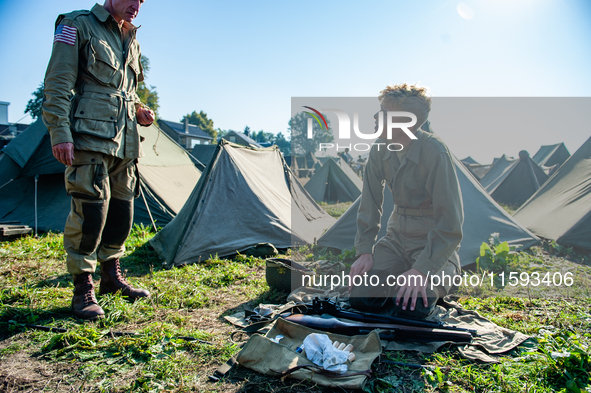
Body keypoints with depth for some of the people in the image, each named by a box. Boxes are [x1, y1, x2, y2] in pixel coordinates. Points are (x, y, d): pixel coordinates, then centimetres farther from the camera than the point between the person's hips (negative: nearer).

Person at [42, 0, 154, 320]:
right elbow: (57, 83, -7)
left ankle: (112, 277, 24)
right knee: (91, 208, -11)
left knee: (122, 208, 9)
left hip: (123, 141, 7)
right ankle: (83, 290, 2)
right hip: (89, 135, -7)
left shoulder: (131, 42, 21)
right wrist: (60, 132, -16)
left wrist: (137, 110, 9)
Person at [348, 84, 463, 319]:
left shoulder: (435, 152, -23)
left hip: (435, 242, -4)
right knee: (360, 297, -11)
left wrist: (422, 269, -27)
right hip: (398, 237, 5)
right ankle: (401, 277, 16)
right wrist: (365, 251, -5)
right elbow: (369, 206, 4)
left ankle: (445, 276, 7)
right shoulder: (380, 152, -4)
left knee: (409, 308, -22)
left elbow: (450, 222, -23)